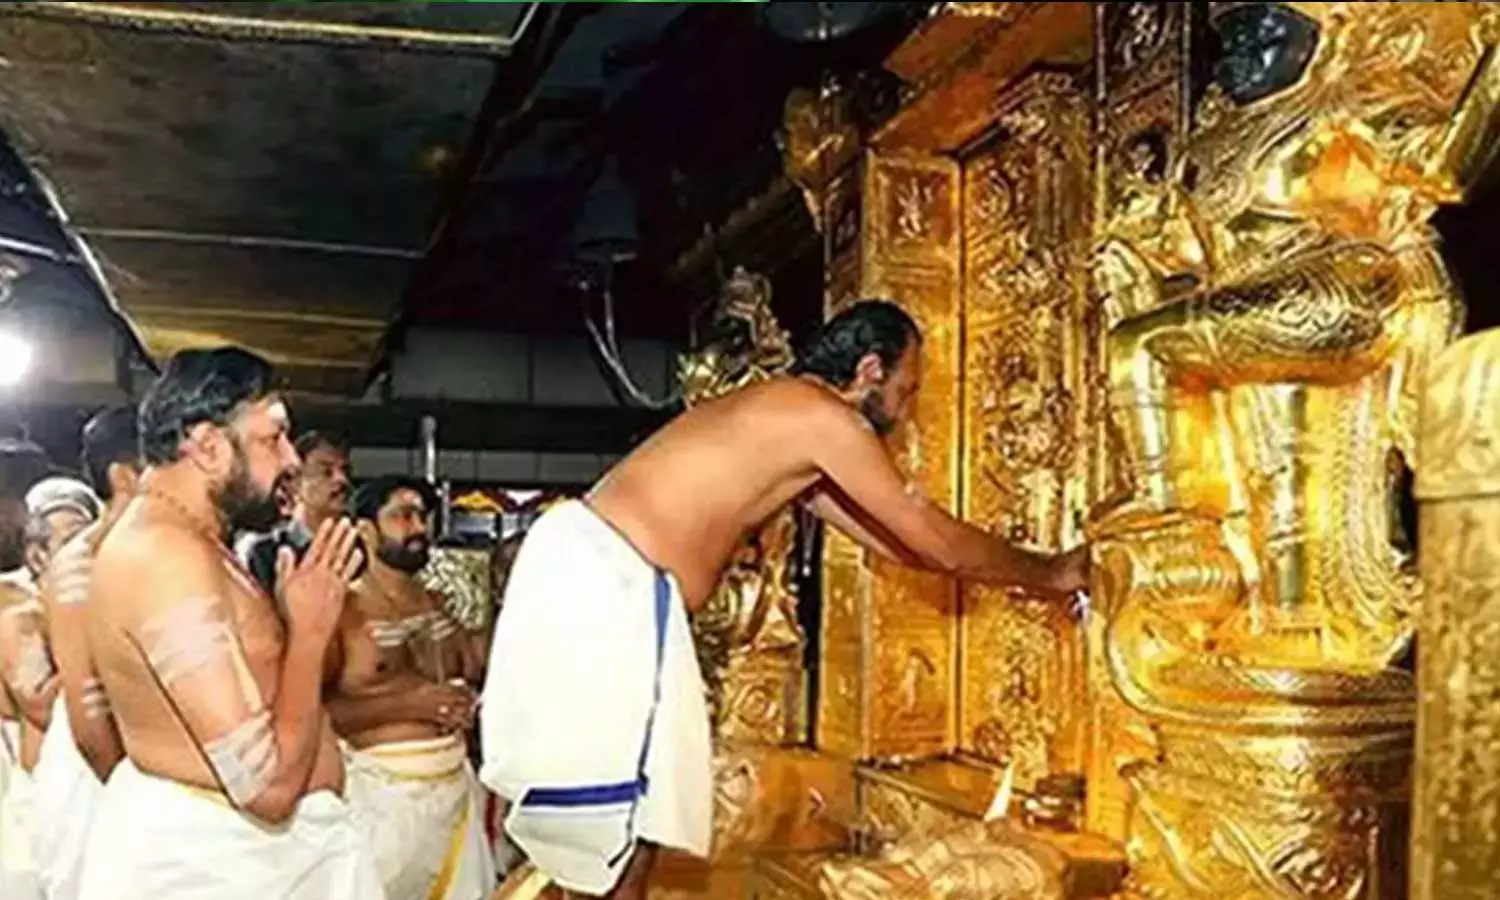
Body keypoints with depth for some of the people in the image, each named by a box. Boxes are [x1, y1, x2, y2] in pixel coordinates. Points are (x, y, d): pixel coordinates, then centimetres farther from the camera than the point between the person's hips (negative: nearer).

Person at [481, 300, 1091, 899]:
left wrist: (1025, 571, 33)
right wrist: (1049, 575, 12)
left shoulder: (782, 416, 22)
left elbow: (893, 541, 28)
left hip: (586, 564, 10)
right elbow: (939, 544, -3)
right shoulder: (825, 418, -8)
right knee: (618, 828, -1)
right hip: (606, 581, -10)